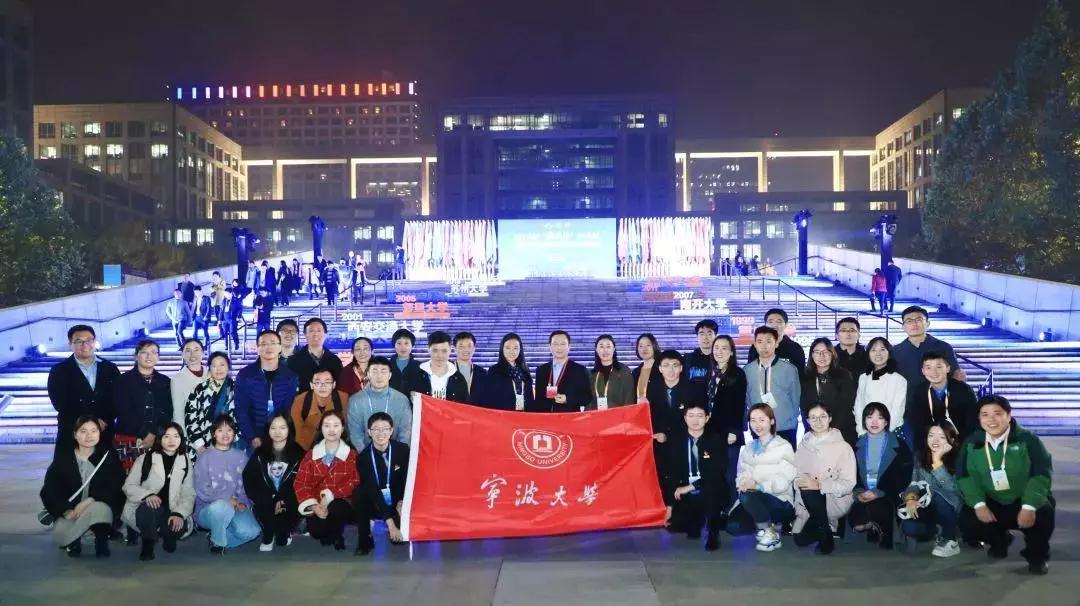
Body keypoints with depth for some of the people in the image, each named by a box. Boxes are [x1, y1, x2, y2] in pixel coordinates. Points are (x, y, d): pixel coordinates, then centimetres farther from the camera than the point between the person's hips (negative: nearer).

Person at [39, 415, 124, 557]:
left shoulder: (108, 456, -3)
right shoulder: (63, 457, -1)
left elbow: (115, 487, -10)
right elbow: (49, 489, -5)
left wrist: (89, 500, -23)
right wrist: (66, 510, -21)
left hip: (99, 505, -2)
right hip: (70, 509, 2)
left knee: (98, 509, -38)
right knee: (59, 534, -28)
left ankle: (101, 540, -8)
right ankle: (74, 540, 10)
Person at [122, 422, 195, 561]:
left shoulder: (185, 463, 7)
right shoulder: (145, 459, 2)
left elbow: (188, 494, 0)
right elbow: (128, 486, -1)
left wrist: (179, 513, -20)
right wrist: (147, 495, -23)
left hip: (170, 512, 1)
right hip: (146, 508, -1)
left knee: (179, 526, -32)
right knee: (149, 507, -37)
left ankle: (168, 535, 7)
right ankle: (148, 544, -10)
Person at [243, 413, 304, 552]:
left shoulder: (298, 453, 0)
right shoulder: (260, 453, 5)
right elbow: (249, 480, -3)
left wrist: (284, 502, -20)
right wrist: (271, 503, -16)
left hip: (289, 502, -1)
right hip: (265, 501, 1)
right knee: (261, 509, -31)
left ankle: (283, 534, 4)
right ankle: (268, 537, 2)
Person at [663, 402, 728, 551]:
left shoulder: (716, 440, -3)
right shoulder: (676, 441, 2)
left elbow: (717, 474, -13)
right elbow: (670, 475, 1)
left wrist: (691, 487, -19)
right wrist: (669, 505, -6)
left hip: (711, 494, -3)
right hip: (685, 496, 3)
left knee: (710, 489, -35)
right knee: (674, 525, -17)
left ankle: (712, 532, -14)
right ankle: (697, 521, 15)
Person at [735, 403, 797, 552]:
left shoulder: (784, 447, -2)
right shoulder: (748, 449, 16)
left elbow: (783, 483, -12)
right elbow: (742, 474, 6)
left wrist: (757, 485, -23)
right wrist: (742, 482, -17)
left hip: (781, 502, -5)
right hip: (756, 502, 5)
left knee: (748, 496, -33)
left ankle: (770, 534, -13)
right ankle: (769, 525, 5)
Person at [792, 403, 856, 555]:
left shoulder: (843, 447, -7)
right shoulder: (804, 445, 6)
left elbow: (848, 484, -12)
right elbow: (796, 477, 1)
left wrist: (819, 485, -26)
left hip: (837, 501, -4)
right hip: (809, 504, 4)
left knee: (808, 491, -32)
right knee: (801, 539, -14)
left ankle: (826, 539, -14)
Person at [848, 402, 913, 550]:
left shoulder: (899, 446, 4)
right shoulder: (858, 446, 14)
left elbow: (904, 477, -2)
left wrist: (879, 492, -13)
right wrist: (858, 492, -10)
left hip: (887, 496, -2)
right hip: (862, 496, 2)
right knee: (855, 520, -25)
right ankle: (875, 527, 6)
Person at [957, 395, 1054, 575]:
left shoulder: (1027, 439, -13)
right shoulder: (971, 443, -3)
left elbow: (1041, 474, -20)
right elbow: (965, 476, -6)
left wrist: (1029, 506, -32)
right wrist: (978, 504, -22)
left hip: (1025, 502, -3)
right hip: (992, 504, 3)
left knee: (1043, 514, -34)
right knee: (967, 520, -21)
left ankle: (1037, 554, 0)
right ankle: (999, 540, 17)